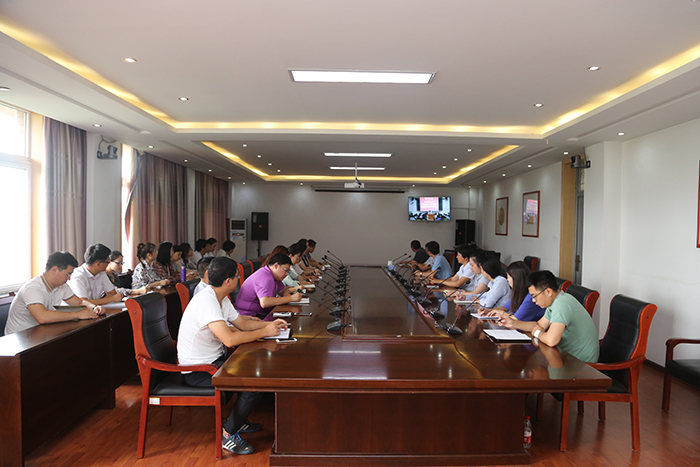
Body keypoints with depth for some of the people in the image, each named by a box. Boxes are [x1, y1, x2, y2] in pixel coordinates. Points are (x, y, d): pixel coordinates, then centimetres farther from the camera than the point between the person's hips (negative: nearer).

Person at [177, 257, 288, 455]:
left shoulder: (221, 299, 4)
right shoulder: (206, 301, -27)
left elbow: (242, 323, 15)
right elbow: (229, 339, -36)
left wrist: (269, 324, 1)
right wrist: (264, 332, -23)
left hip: (214, 360, 10)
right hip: (197, 371, -10)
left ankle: (239, 421, 23)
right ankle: (228, 433, 0)